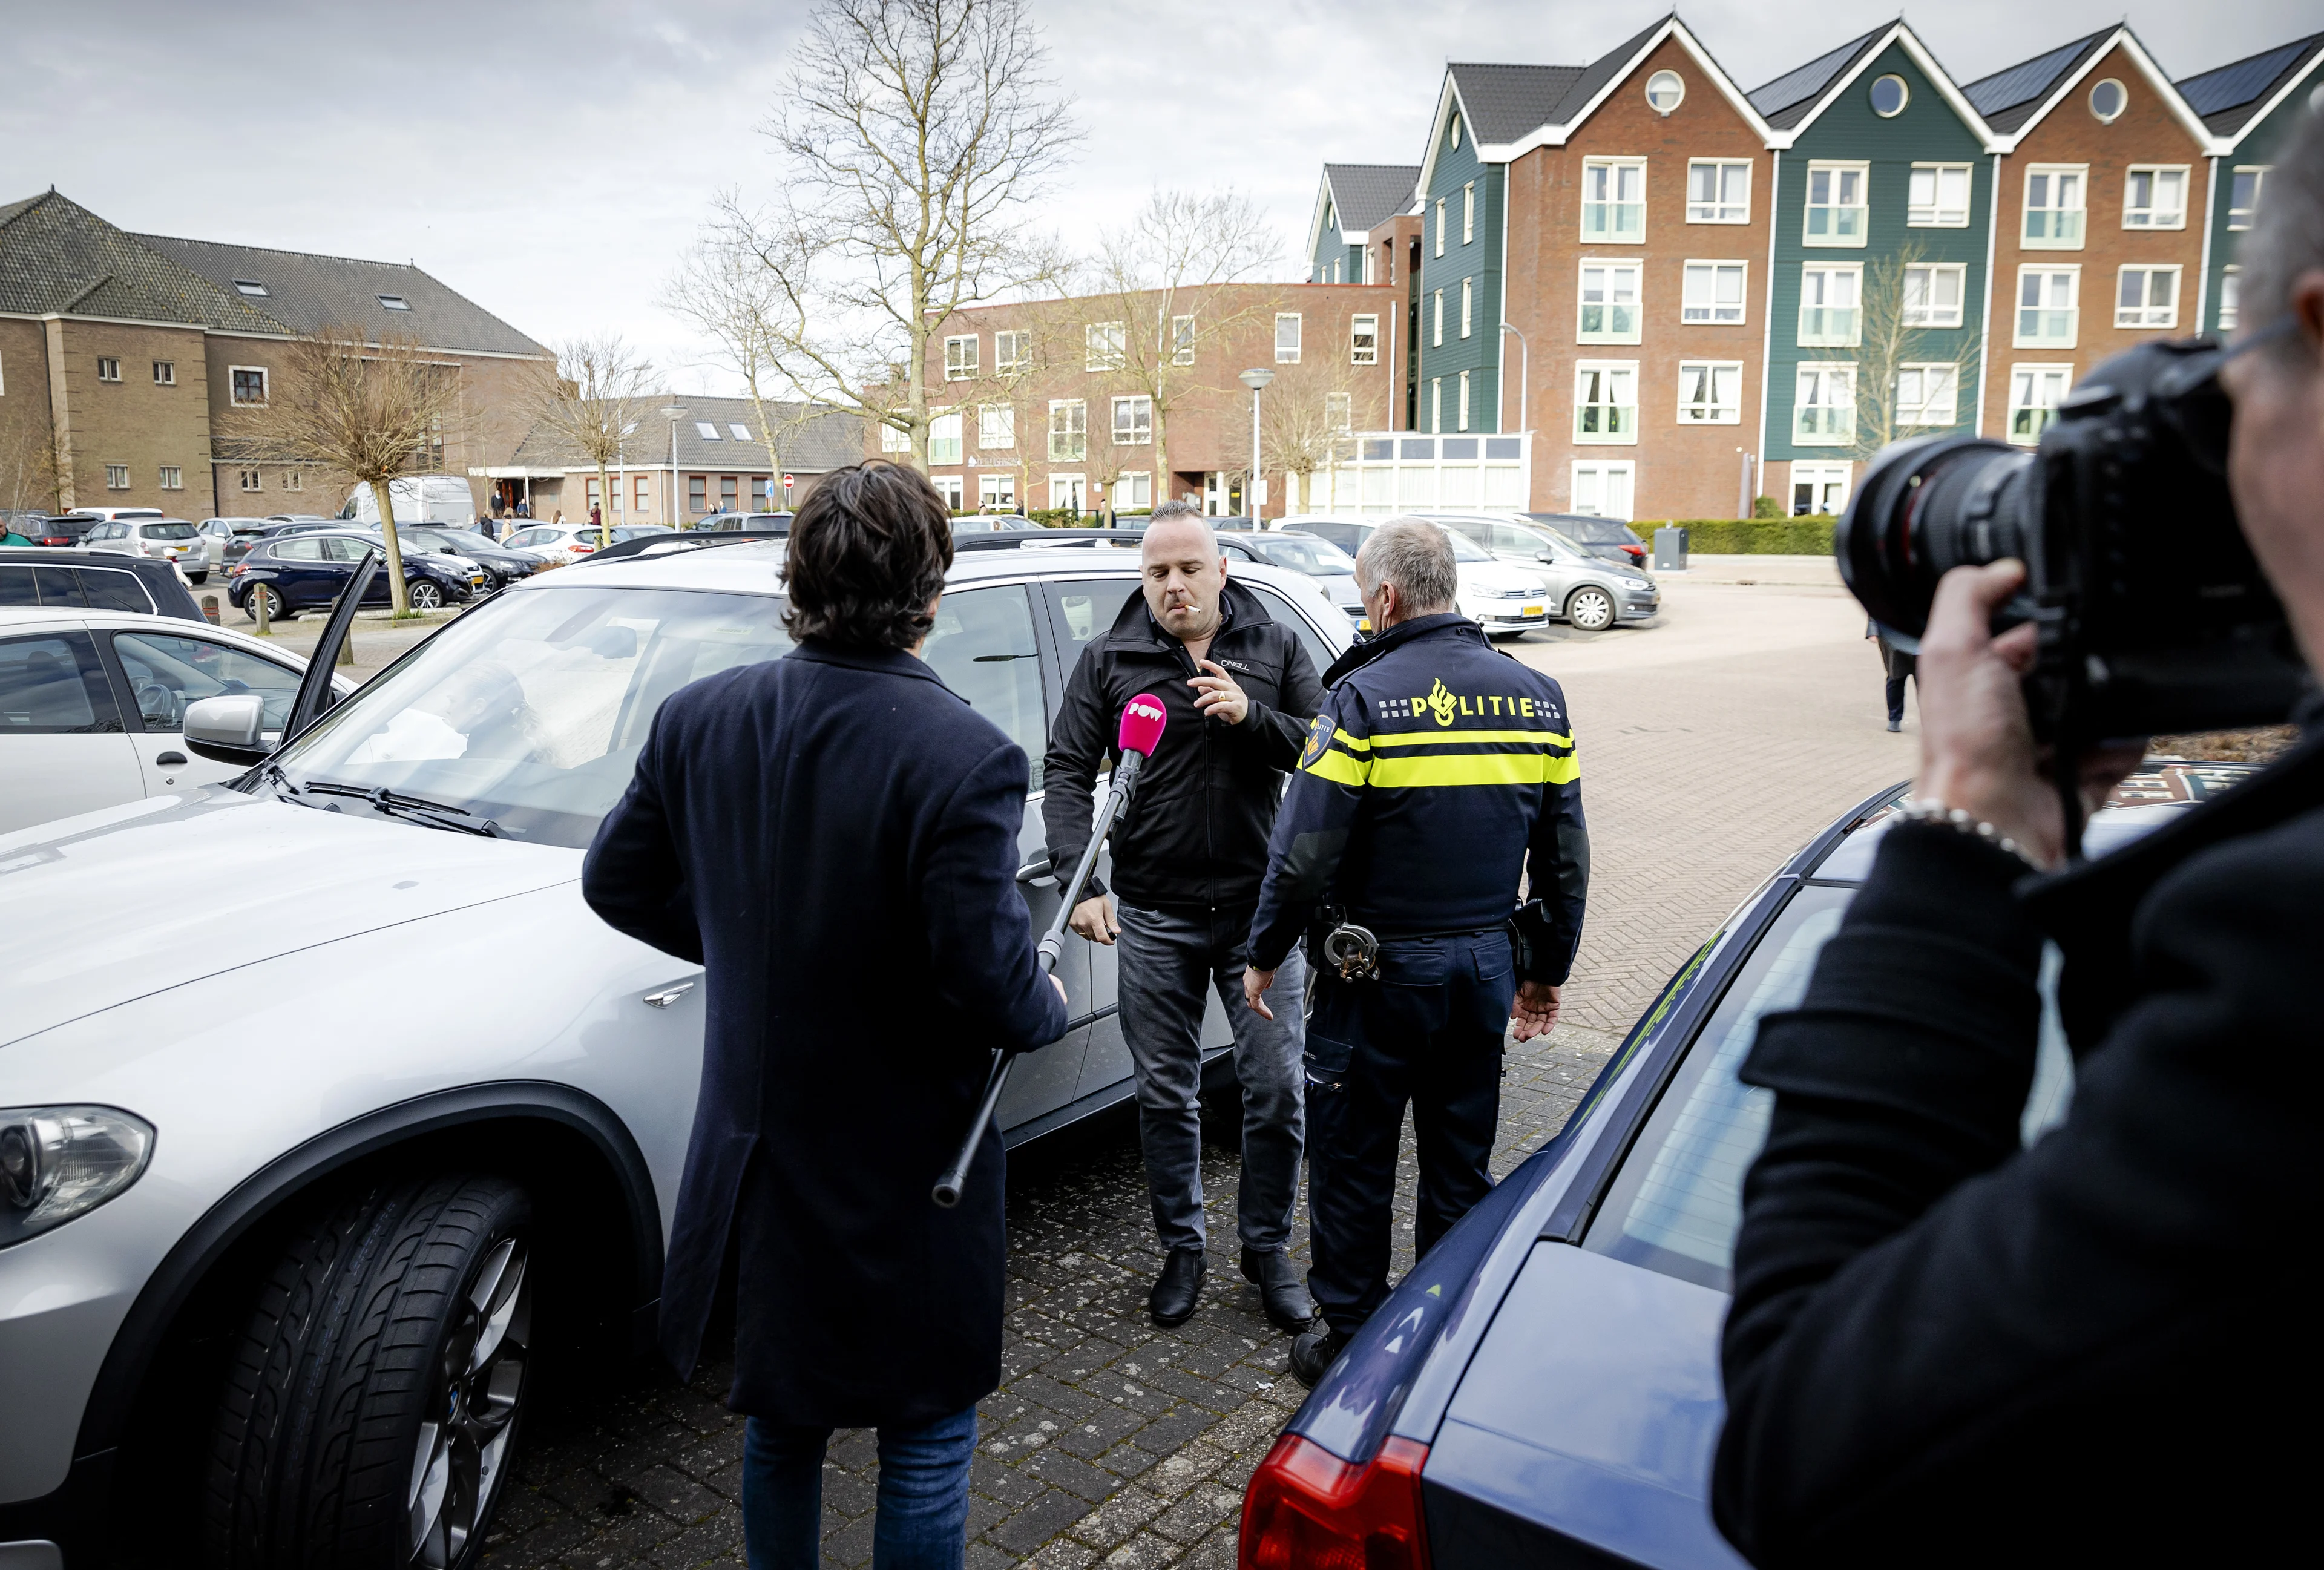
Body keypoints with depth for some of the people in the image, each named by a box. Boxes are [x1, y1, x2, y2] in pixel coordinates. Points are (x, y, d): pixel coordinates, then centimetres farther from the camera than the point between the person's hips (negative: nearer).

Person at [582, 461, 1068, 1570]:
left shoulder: (698, 718, -6)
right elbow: (990, 978, -26)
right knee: (926, 1442, 15)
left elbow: (616, 883, 5)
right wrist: (1045, 1010, -3)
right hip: (904, 1169, -5)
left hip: (757, 1151, 6)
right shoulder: (965, 758, -25)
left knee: (781, 1424, 26)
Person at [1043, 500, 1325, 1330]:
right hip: (1154, 917, 0)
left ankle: (1268, 1247, 24)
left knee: (1277, 1089, 4)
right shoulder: (1108, 659, 2)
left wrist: (1252, 716, -17)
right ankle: (1181, 1248, 28)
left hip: (1258, 909, 0)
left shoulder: (1276, 649, 5)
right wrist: (1080, 881, -12)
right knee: (1165, 1094, 10)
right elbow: (1066, 772, 0)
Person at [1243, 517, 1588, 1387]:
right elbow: (1565, 858, 7)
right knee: (1461, 1161, 18)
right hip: (1487, 970, 6)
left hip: (1379, 972, -5)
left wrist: (1266, 953, -2)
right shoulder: (1536, 696, 2)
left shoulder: (1364, 697, -16)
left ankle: (1348, 1339, 23)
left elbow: (1302, 854, -17)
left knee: (1352, 1159, 10)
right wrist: (1547, 968, 17)